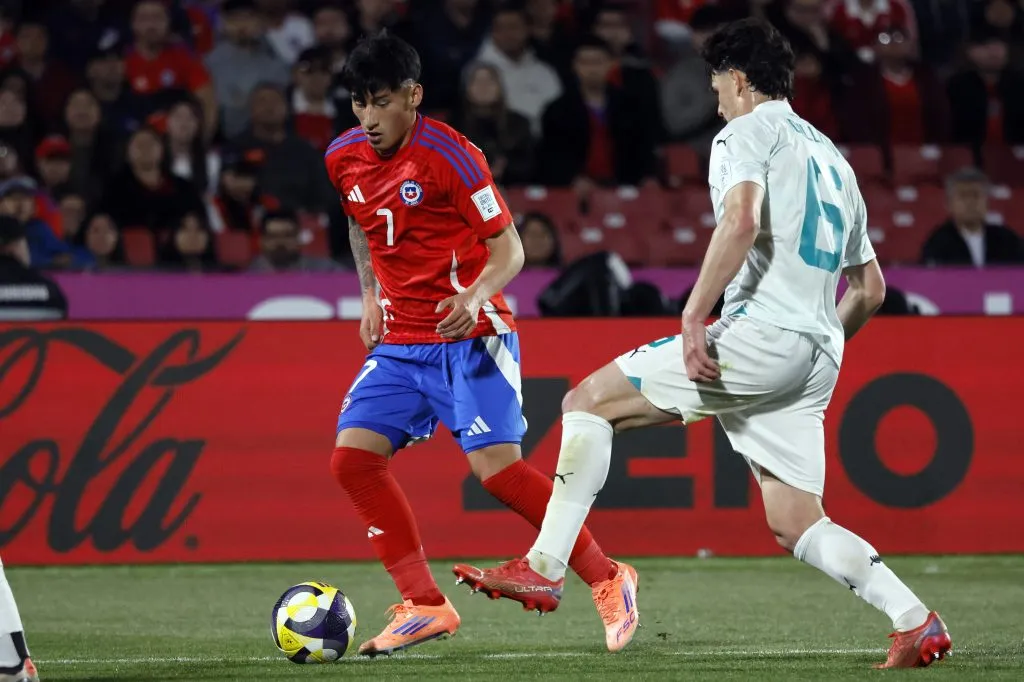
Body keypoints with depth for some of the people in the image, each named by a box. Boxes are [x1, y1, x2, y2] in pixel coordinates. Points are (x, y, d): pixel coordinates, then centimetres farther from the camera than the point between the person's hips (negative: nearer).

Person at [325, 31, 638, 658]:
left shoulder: (449, 156, -15)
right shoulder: (343, 159, 4)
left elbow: (509, 249, -12)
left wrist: (476, 295, -29)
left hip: (468, 336, -7)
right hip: (400, 342, 7)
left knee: (497, 467, -18)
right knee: (353, 457, -8)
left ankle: (607, 580, -3)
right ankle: (424, 605, -1)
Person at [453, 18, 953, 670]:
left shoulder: (747, 133, 2)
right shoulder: (833, 159, 27)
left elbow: (741, 220, -19)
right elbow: (871, 288, 28)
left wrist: (694, 319, -22)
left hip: (759, 332, -8)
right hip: (818, 358, 8)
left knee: (589, 401, 0)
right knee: (796, 525, 8)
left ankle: (545, 566, -8)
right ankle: (916, 622, -7)